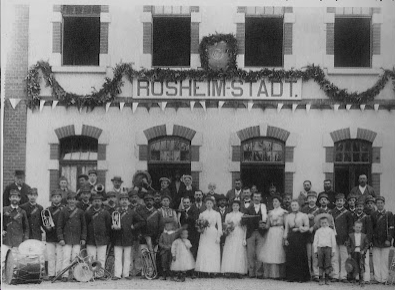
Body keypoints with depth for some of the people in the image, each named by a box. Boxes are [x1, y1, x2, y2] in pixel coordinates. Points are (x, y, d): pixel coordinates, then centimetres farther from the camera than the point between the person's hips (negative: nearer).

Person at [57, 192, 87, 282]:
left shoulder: (80, 212, 8)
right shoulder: (63, 211, 4)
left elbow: (84, 226, 11)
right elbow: (59, 226, 3)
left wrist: (83, 238, 5)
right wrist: (61, 238, -5)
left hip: (77, 239, 1)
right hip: (67, 239, -1)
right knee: (66, 257, -7)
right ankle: (65, 275, -5)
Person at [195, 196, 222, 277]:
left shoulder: (217, 214, 9)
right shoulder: (202, 214, 13)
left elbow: (219, 225, 5)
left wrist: (218, 236, -4)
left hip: (213, 235, -1)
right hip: (204, 235, 1)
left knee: (213, 253, -7)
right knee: (204, 253, -9)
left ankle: (212, 272, -7)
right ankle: (205, 271, -10)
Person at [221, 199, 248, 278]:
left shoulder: (242, 215, 9)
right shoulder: (228, 215, 13)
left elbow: (245, 228, 6)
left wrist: (244, 239, -1)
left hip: (240, 237, -1)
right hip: (230, 236, 1)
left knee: (239, 254, -7)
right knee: (229, 253, -8)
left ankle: (239, 272, -7)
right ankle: (230, 272, -9)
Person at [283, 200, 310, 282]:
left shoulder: (303, 215, 8)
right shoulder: (288, 216, 17)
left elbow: (307, 227, 2)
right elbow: (286, 228, 14)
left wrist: (299, 229, -13)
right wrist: (285, 239, 4)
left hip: (300, 238, -3)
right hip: (290, 238, 3)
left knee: (301, 257, -6)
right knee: (290, 257, -2)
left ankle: (301, 277, -1)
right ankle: (291, 277, 2)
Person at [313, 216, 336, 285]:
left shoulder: (330, 230, 11)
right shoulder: (318, 231, 12)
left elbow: (333, 241, 10)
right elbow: (315, 241, 13)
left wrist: (333, 250, 5)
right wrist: (315, 251, 7)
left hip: (328, 248, -1)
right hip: (320, 248, 1)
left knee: (328, 264, -5)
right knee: (321, 264, -2)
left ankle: (327, 279, 2)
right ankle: (321, 279, 2)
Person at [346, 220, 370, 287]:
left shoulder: (364, 236, 5)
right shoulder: (351, 235, 5)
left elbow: (367, 244, 7)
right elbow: (348, 245, 5)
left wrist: (364, 250, -8)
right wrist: (349, 253, -2)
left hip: (361, 253, -1)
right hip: (353, 253, 1)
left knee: (361, 267, -6)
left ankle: (361, 280, -1)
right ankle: (353, 279, 18)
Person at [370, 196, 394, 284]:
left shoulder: (389, 214, 2)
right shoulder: (373, 215, 10)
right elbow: (370, 228, 12)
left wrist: (388, 239, -10)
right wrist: (370, 240, 4)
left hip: (385, 242, -2)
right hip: (375, 242, 2)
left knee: (384, 261, 0)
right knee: (376, 261, 1)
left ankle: (384, 279, 5)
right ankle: (377, 278, 6)